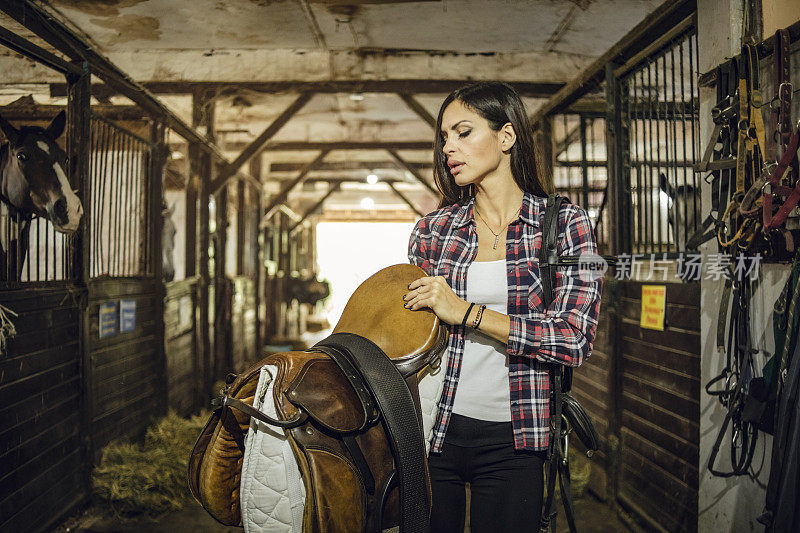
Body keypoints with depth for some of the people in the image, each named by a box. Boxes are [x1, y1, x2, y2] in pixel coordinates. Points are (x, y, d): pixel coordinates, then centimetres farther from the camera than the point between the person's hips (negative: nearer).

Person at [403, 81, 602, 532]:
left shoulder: (564, 223, -4)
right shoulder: (433, 228, 4)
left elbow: (575, 339, -13)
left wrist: (466, 312, -17)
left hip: (511, 442, -2)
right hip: (434, 429, 3)